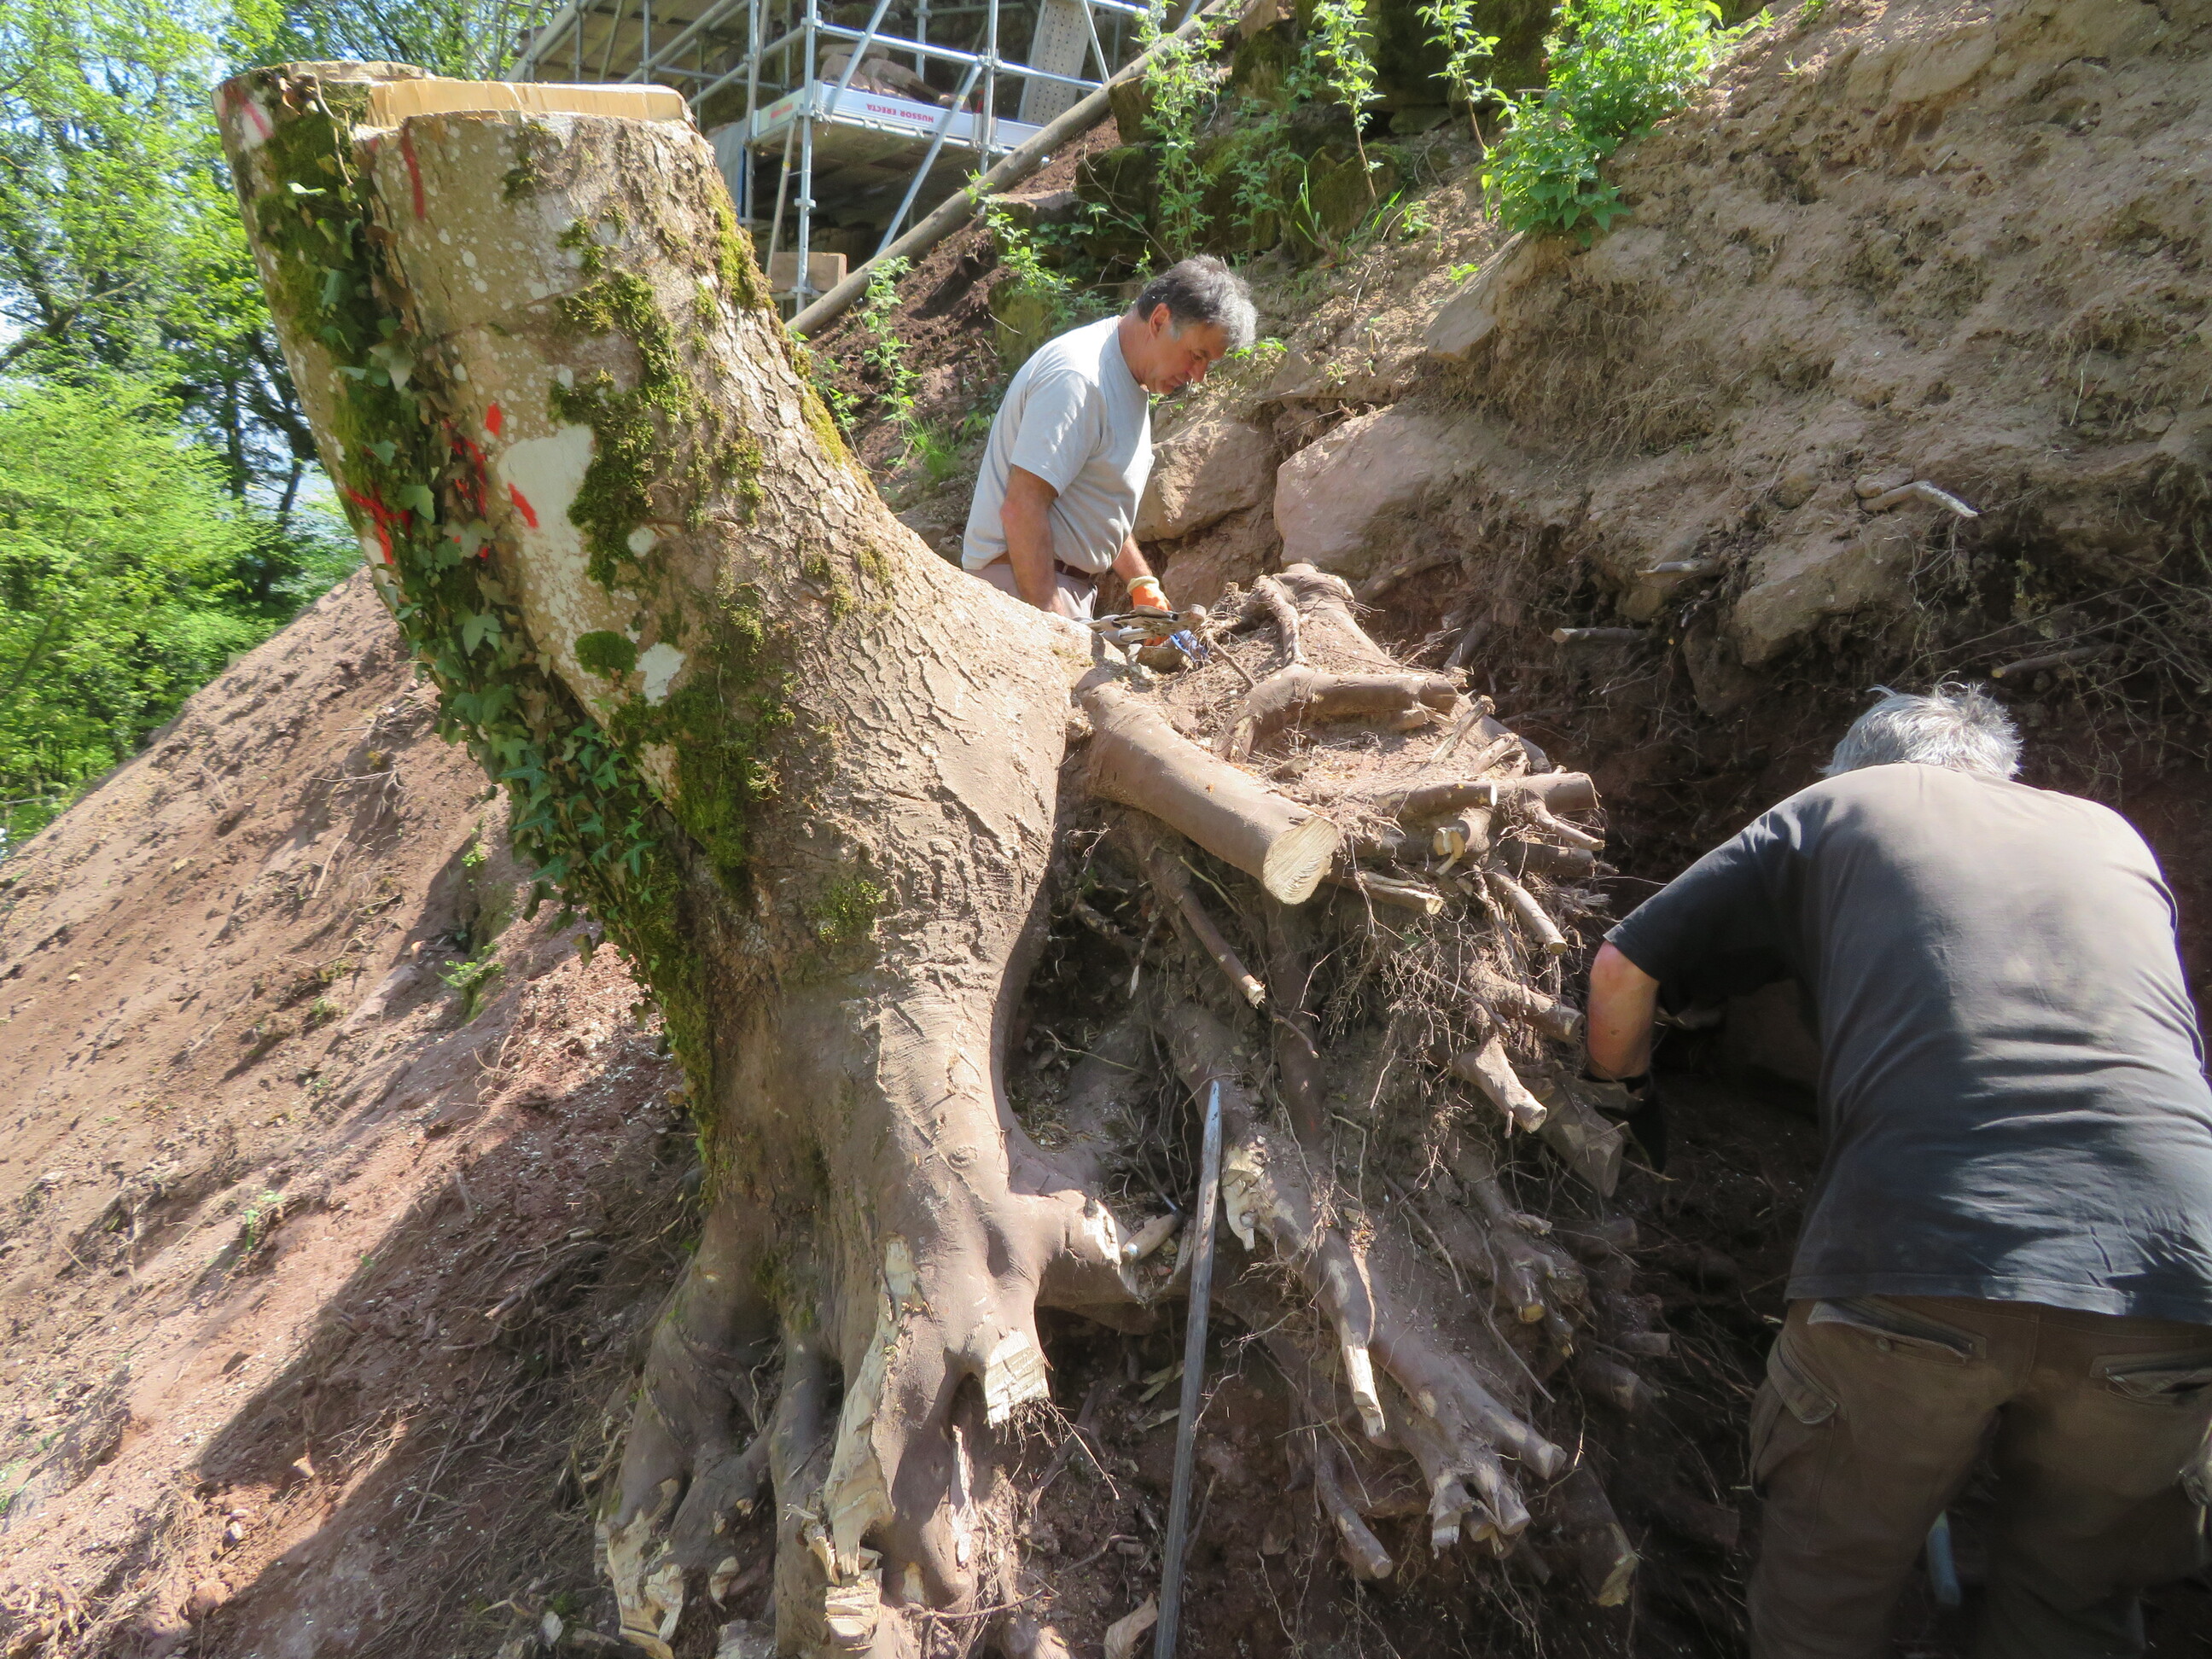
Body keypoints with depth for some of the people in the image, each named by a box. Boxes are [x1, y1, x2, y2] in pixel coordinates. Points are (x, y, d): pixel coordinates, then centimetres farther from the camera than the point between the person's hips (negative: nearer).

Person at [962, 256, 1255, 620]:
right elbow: (1022, 509, -24)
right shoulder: (1078, 378, -18)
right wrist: (1052, 626, -26)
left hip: (1073, 586, 9)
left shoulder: (1129, 378, 15)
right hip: (1021, 580, -9)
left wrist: (1142, 583, 18)